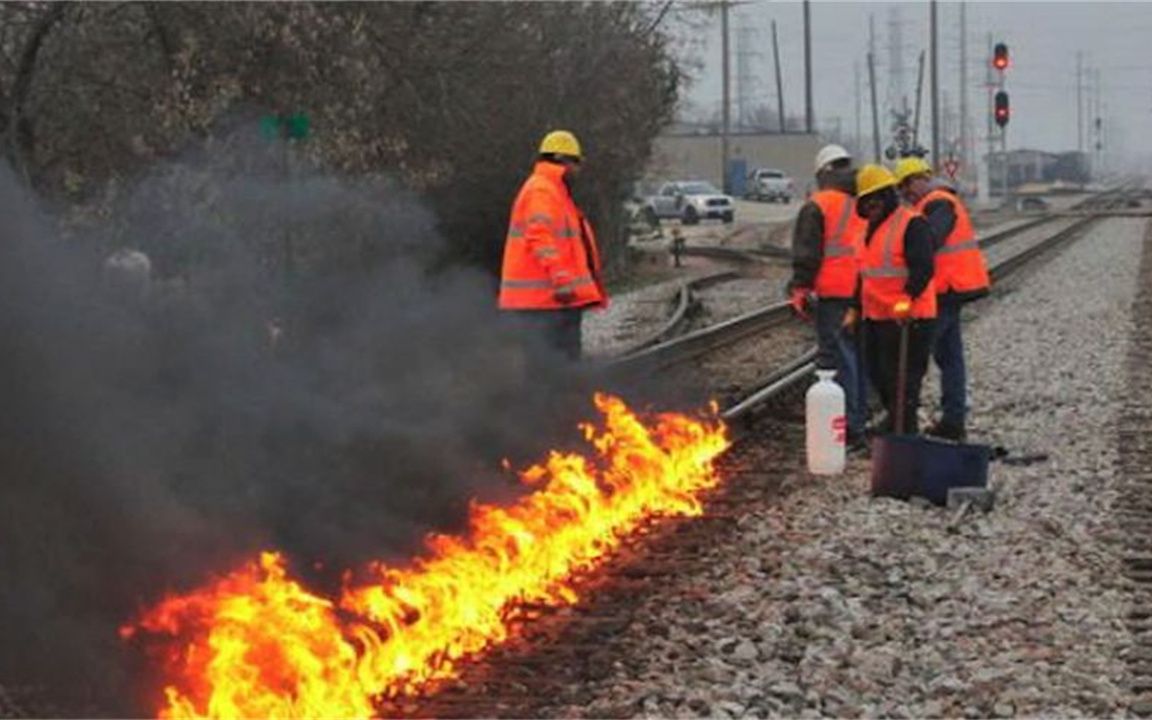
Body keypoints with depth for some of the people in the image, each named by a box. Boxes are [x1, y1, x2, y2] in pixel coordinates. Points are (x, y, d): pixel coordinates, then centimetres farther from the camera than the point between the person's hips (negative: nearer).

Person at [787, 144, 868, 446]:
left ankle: (847, 428, -7)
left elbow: (807, 254, -9)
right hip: (866, 294, 6)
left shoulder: (818, 206, -6)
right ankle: (858, 419, 23)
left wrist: (800, 288, -4)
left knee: (837, 358, -4)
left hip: (834, 295, -6)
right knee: (859, 357, 15)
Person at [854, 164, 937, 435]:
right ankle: (897, 420, 36)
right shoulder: (873, 228, 18)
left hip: (907, 319, -9)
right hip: (876, 318, 10)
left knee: (902, 379, -6)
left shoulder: (912, 224, -12)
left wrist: (907, 299, -34)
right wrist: (856, 308, 24)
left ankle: (904, 432, -1)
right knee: (878, 374, 18)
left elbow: (923, 268, -23)